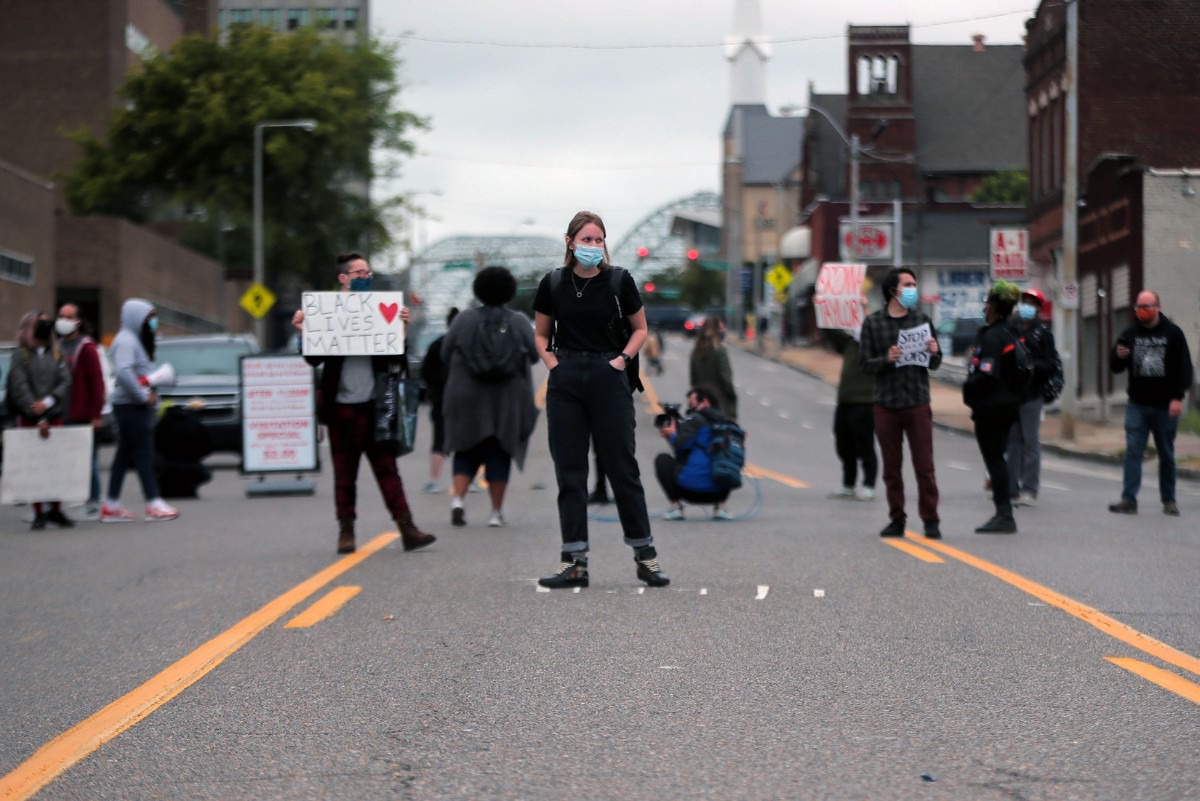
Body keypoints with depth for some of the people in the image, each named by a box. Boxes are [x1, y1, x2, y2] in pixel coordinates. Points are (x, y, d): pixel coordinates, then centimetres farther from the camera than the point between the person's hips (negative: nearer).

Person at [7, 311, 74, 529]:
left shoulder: (56, 354, 12)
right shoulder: (20, 355, 0)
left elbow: (66, 382, 2)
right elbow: (20, 389, -8)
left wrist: (48, 401, -15)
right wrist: (39, 419, -15)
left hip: (55, 416, 3)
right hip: (29, 419, -3)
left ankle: (55, 509, 9)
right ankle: (39, 512, 3)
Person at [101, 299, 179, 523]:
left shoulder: (135, 340, 19)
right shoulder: (126, 341, -13)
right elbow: (123, 372, -26)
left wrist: (150, 393, 5)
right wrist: (144, 396, -21)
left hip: (137, 406, 10)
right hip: (130, 405, -10)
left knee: (124, 454, 10)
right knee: (143, 452, -10)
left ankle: (112, 506, 13)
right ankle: (153, 504, -10)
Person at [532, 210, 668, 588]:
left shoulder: (619, 281, -1)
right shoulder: (553, 283, 4)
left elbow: (639, 329, 10)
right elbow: (541, 334, 16)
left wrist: (622, 359, -4)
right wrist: (553, 363, 0)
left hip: (609, 378, -2)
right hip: (565, 382, 2)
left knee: (622, 468, 1)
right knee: (569, 471, 2)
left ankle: (645, 555, 10)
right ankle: (575, 562, 7)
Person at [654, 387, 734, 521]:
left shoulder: (694, 419, 0)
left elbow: (681, 445, -12)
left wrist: (672, 435, 9)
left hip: (691, 488, -6)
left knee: (662, 460, 14)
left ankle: (675, 506, 2)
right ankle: (720, 506, 11)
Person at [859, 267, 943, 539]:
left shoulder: (922, 319, 7)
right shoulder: (873, 322, 3)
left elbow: (935, 364, 10)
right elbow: (864, 363, 0)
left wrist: (934, 353, -12)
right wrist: (887, 359, -18)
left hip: (918, 404, 0)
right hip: (886, 404, 0)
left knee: (924, 466, -3)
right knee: (891, 468, 6)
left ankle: (930, 520, 1)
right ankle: (897, 519, 15)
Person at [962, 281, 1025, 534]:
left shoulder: (991, 337, -19)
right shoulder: (1012, 334, 12)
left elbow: (987, 375, -27)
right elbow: (1020, 370, 18)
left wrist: (968, 389, -10)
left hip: (990, 407, -10)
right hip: (1009, 404, 10)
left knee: (993, 458, -5)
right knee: (997, 458, 17)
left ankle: (1004, 515, -6)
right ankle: (1004, 514, 20)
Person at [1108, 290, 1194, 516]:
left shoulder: (1173, 333, -1)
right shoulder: (1129, 334, 6)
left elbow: (1184, 368, -2)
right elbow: (1116, 367, 11)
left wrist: (1177, 397, -12)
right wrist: (1118, 357, -13)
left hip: (1165, 406, -2)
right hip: (1137, 405, 2)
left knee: (1167, 455, 8)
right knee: (1133, 452, -7)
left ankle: (1169, 500, 18)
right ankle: (1129, 500, -9)